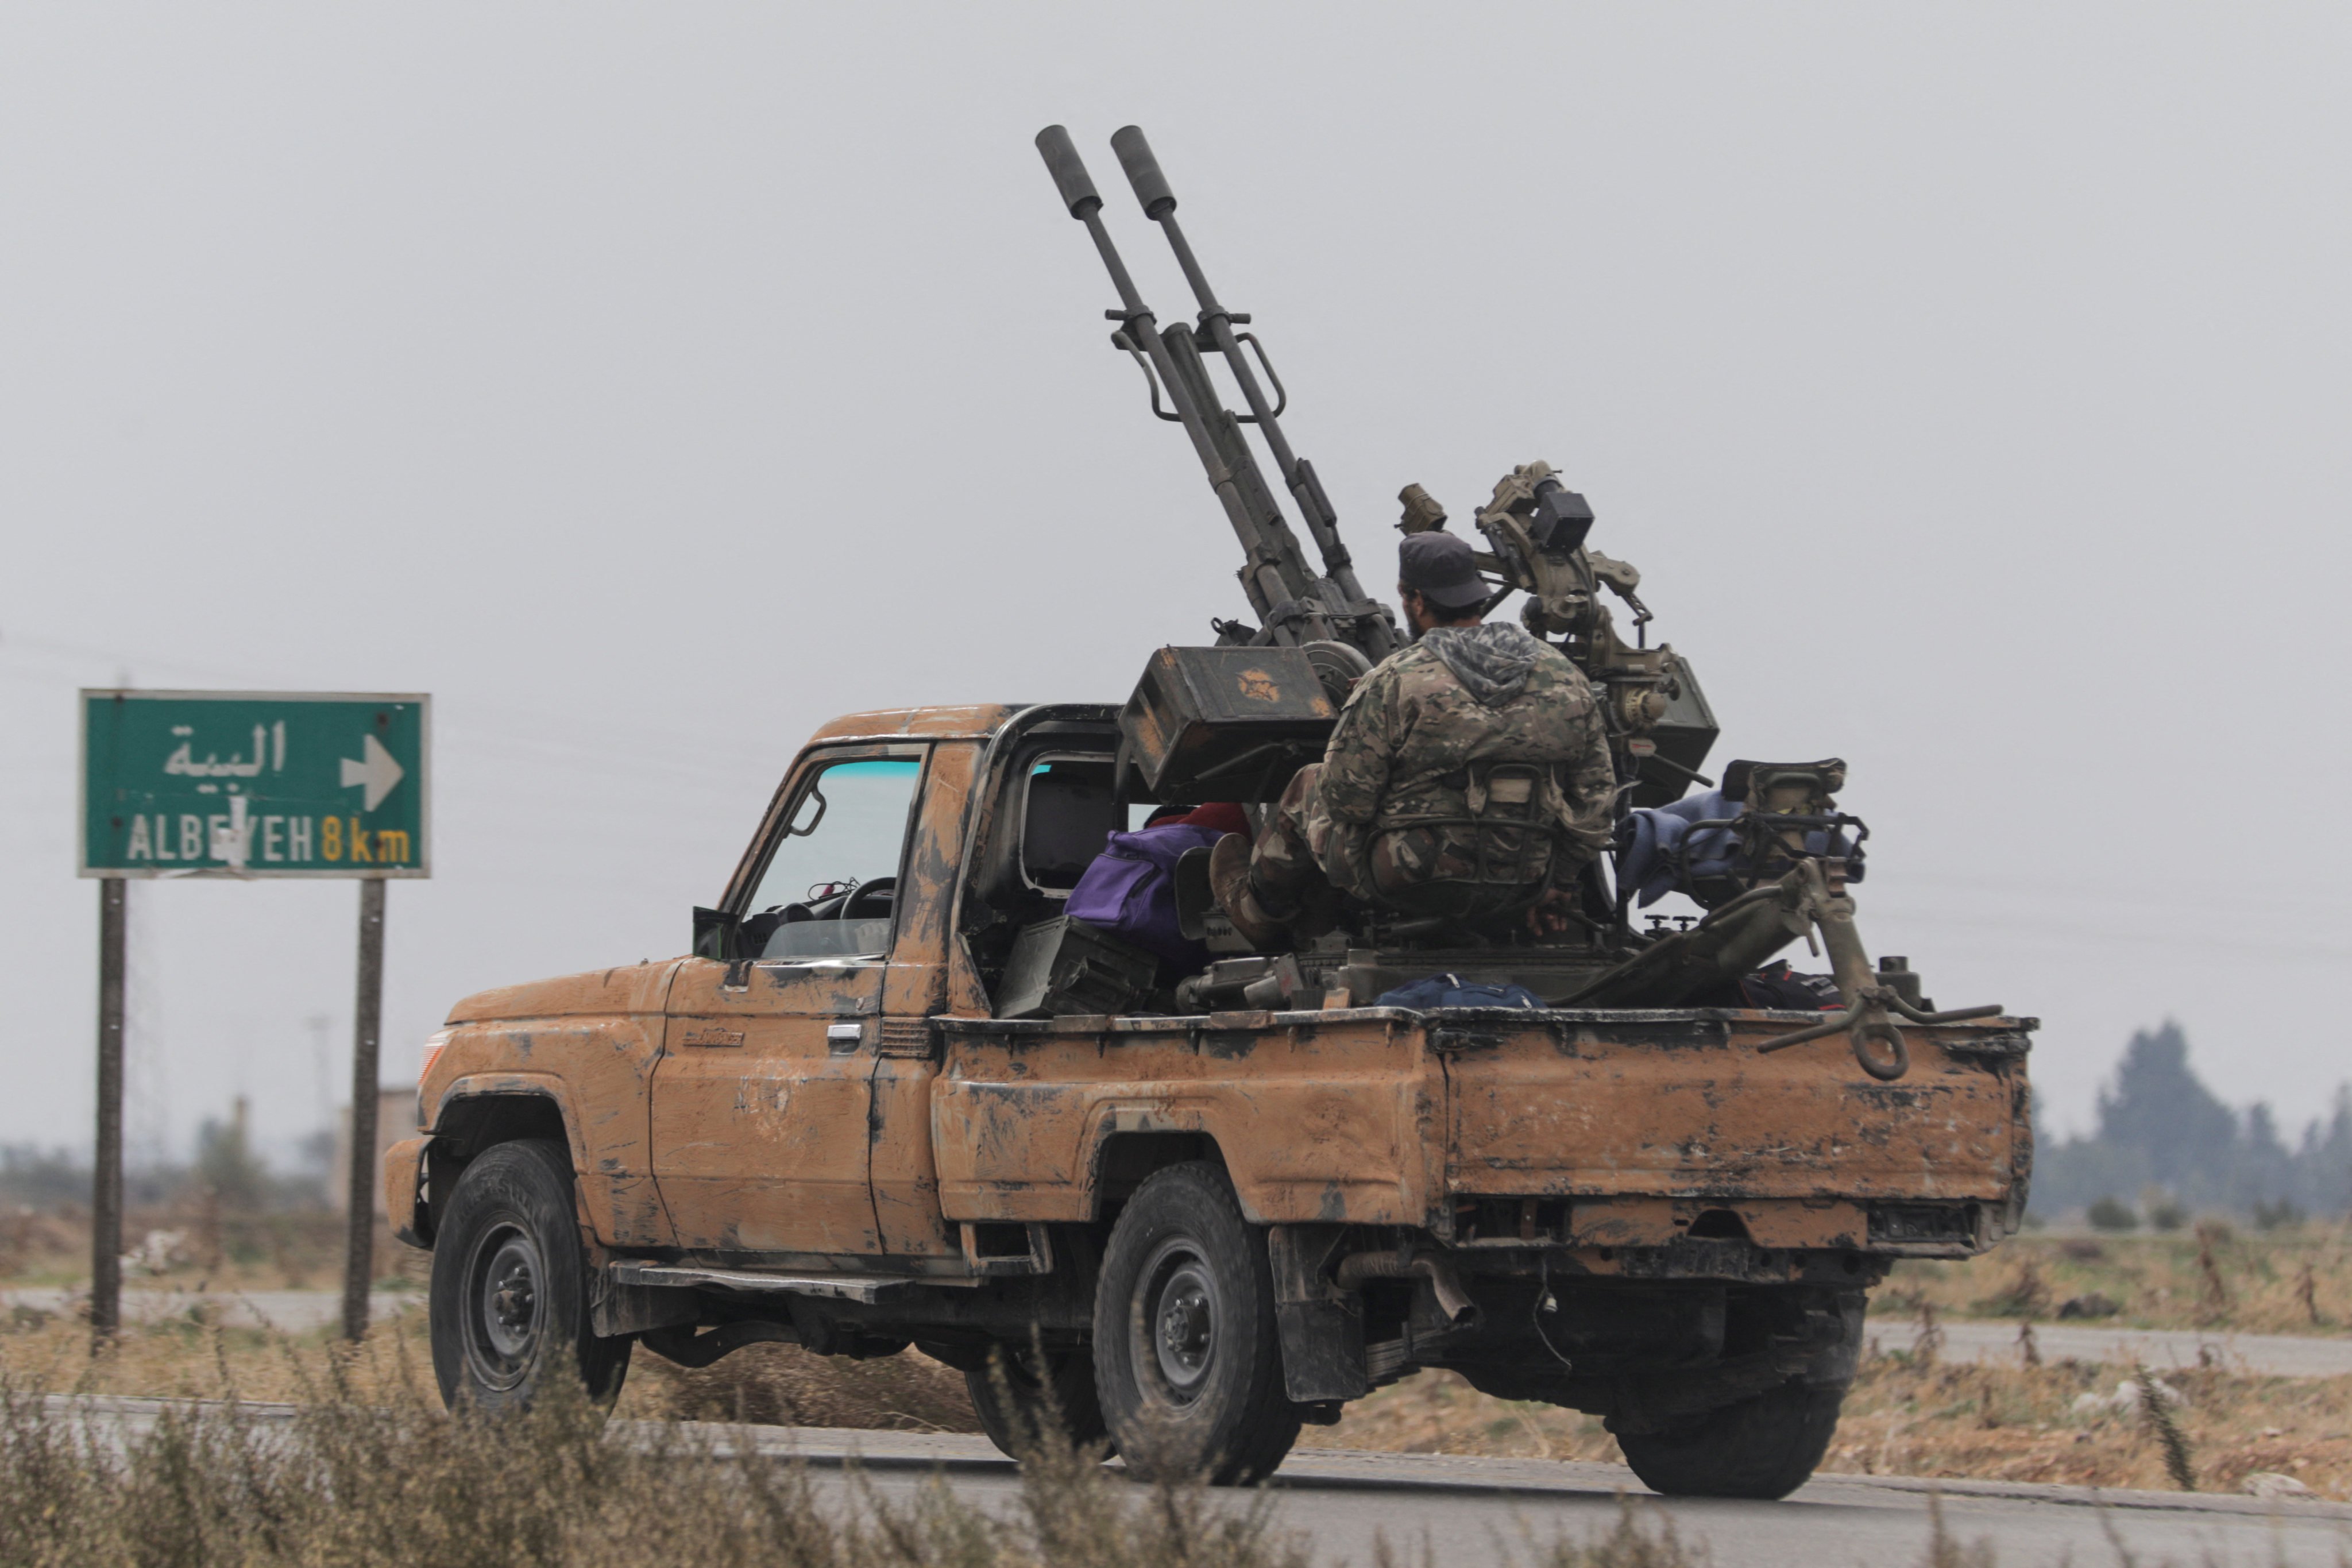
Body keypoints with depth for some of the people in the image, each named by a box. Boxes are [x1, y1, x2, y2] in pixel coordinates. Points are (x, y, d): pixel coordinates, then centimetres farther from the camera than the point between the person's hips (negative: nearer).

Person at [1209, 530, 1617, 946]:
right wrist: (1555, 886, 14)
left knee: (1308, 789, 25)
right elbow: (1597, 796, 3)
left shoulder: (1395, 682, -14)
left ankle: (1259, 911, 48)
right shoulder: (1567, 679, -1)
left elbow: (1345, 797, -10)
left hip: (1410, 883, -5)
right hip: (1520, 891, 5)